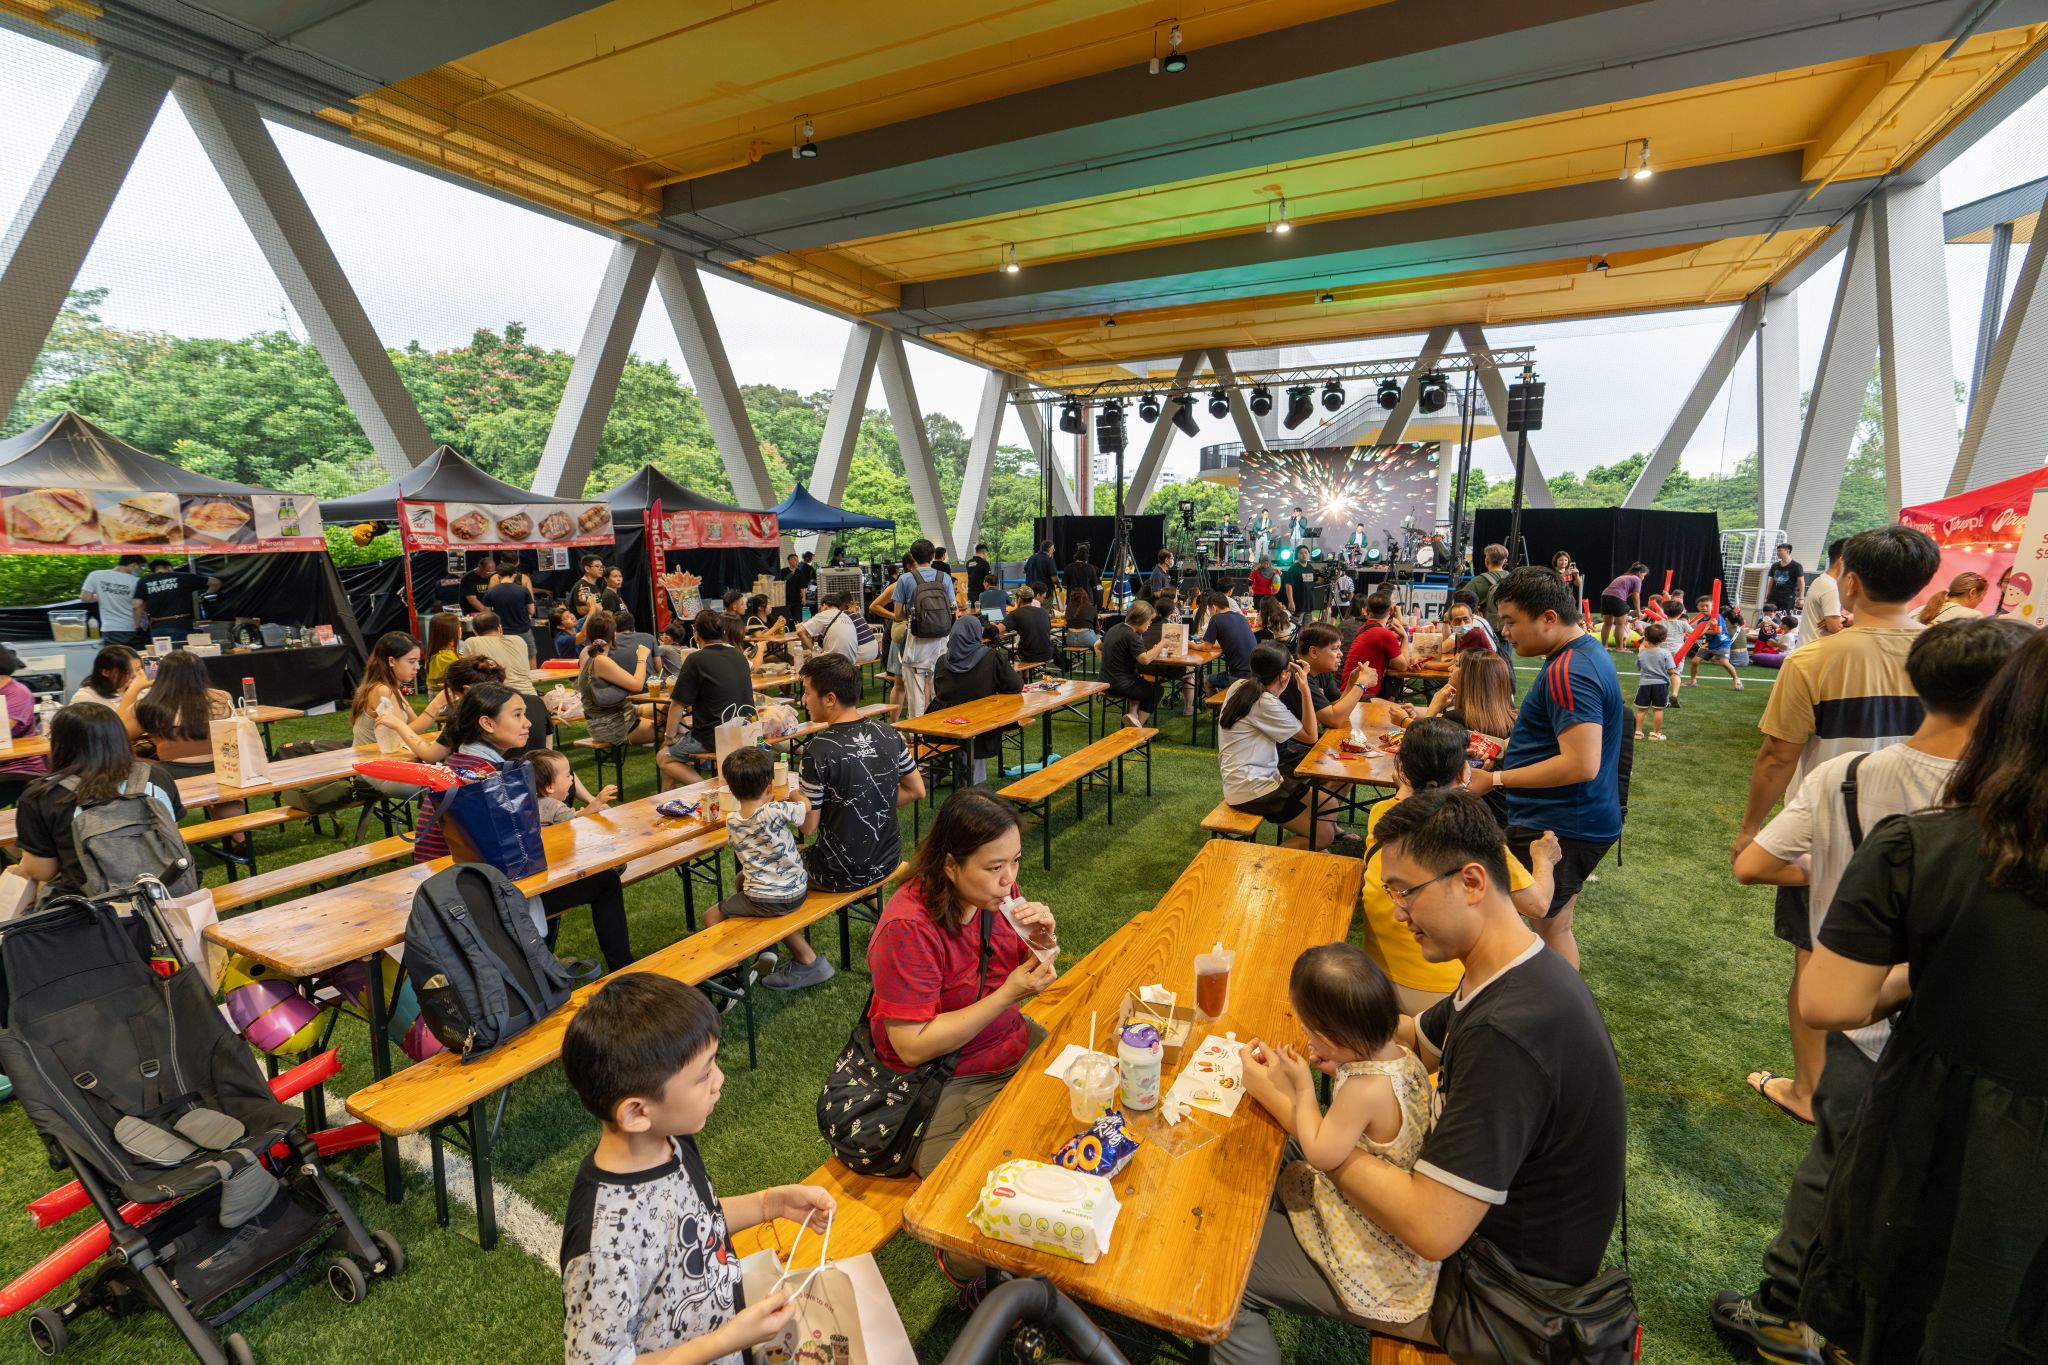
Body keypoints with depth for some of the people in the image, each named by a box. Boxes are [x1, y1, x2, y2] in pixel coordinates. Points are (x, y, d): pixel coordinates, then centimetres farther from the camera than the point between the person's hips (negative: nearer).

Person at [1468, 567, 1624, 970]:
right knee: (1554, 927, 21)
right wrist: (1508, 748, 16)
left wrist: (1495, 780, -24)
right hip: (1571, 824, 11)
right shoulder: (1586, 652, 12)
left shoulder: (1568, 672, -23)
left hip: (1555, 831, -11)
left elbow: (1582, 764, -29)